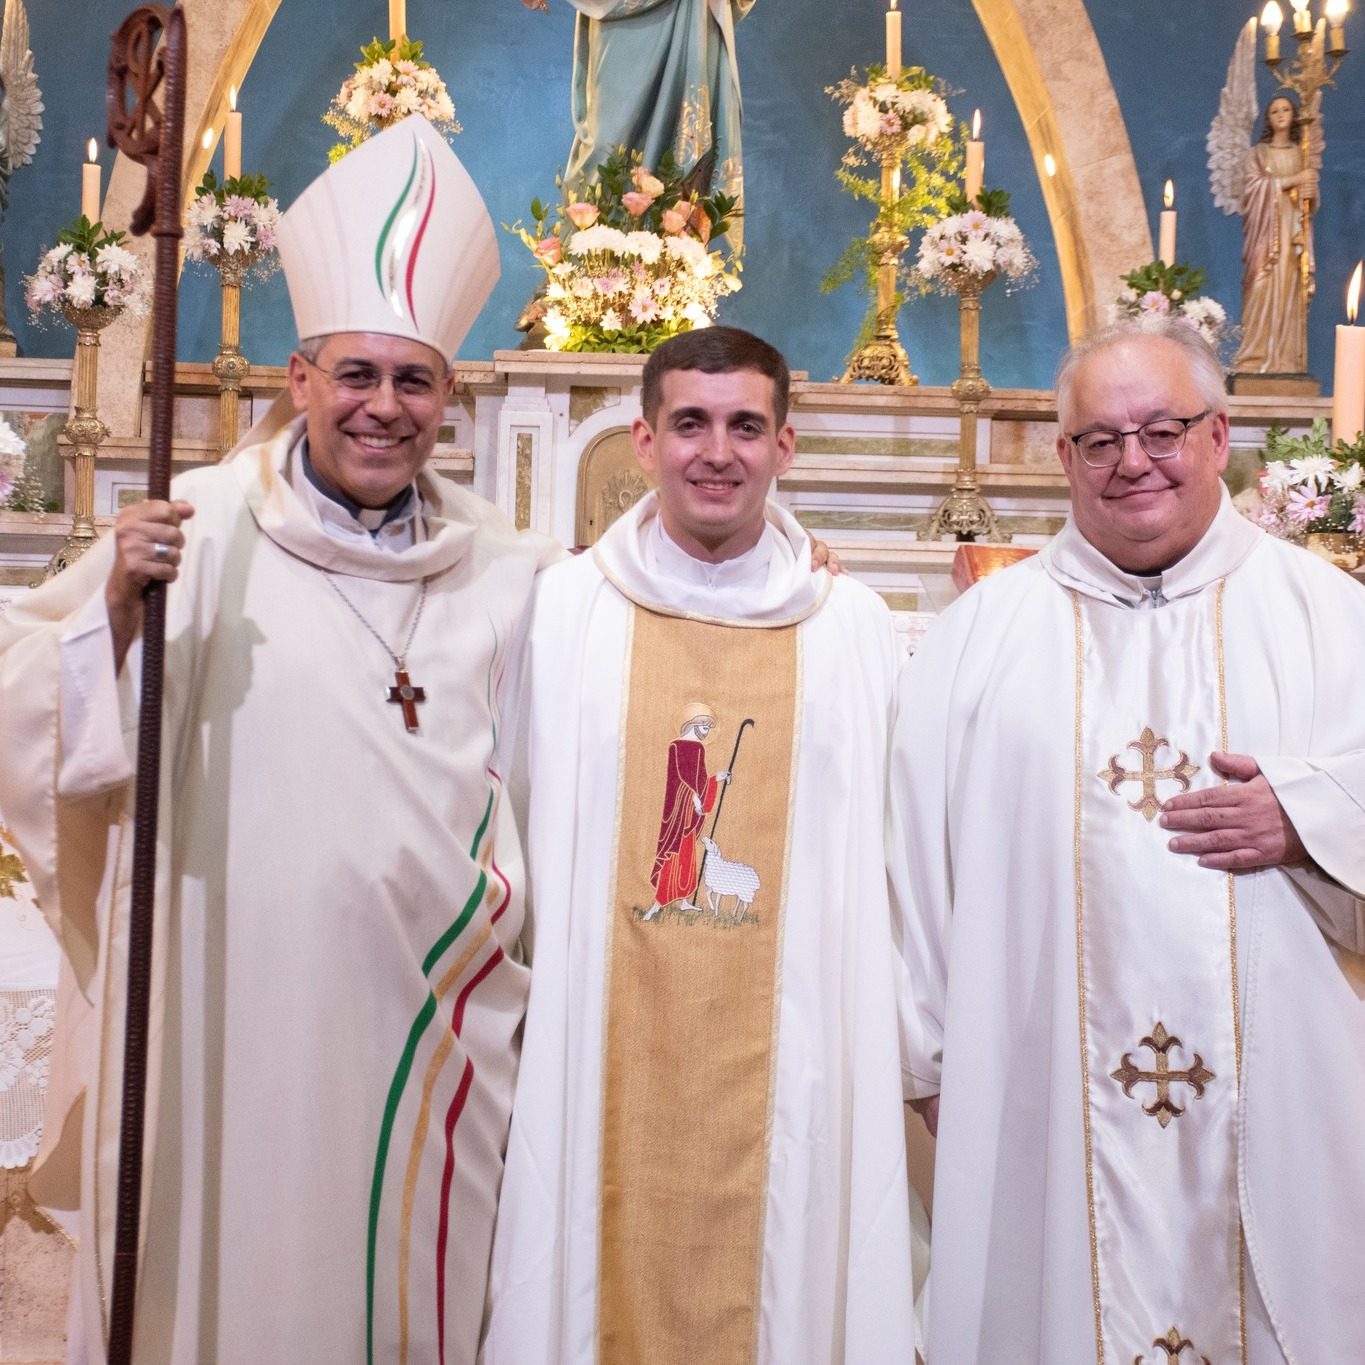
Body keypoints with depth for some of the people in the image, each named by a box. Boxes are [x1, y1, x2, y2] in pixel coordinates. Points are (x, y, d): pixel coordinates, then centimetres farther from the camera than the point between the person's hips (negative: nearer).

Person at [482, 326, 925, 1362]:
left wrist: (895, 1037, 1)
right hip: (603, 1055, 0)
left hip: (786, 1061, 1)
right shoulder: (563, 608, 2)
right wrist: (522, 998, -1)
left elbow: (884, 857, 6)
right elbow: (516, 823, 6)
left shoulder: (855, 628, 4)